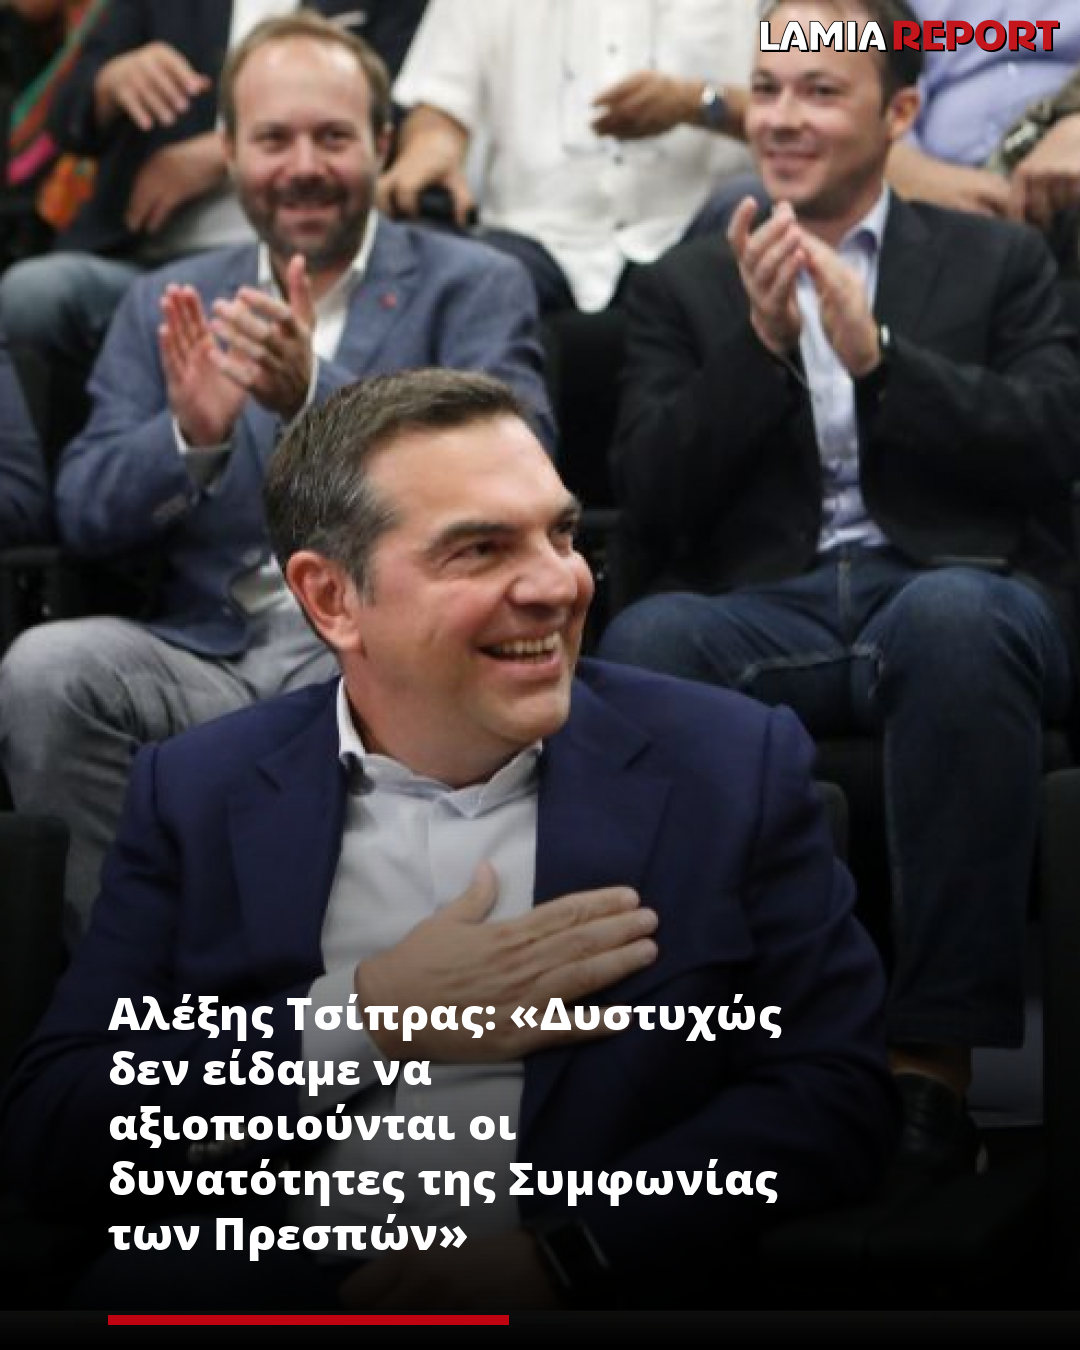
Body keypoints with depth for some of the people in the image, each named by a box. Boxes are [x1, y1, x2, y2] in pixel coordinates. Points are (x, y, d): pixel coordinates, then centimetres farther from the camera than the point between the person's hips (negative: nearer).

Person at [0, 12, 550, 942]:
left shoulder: (473, 289, 7)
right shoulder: (167, 306, 16)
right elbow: (86, 518, 7)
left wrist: (313, 398, -27)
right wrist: (190, 433, -16)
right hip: (209, 653, 3)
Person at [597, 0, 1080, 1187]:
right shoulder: (683, 288, 21)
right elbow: (650, 499, 7)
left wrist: (876, 353, -9)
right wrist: (758, 343, -6)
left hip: (958, 596, -1)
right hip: (767, 618, 1)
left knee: (953, 617, -39)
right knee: (647, 637, -35)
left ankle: (939, 1054, -34)